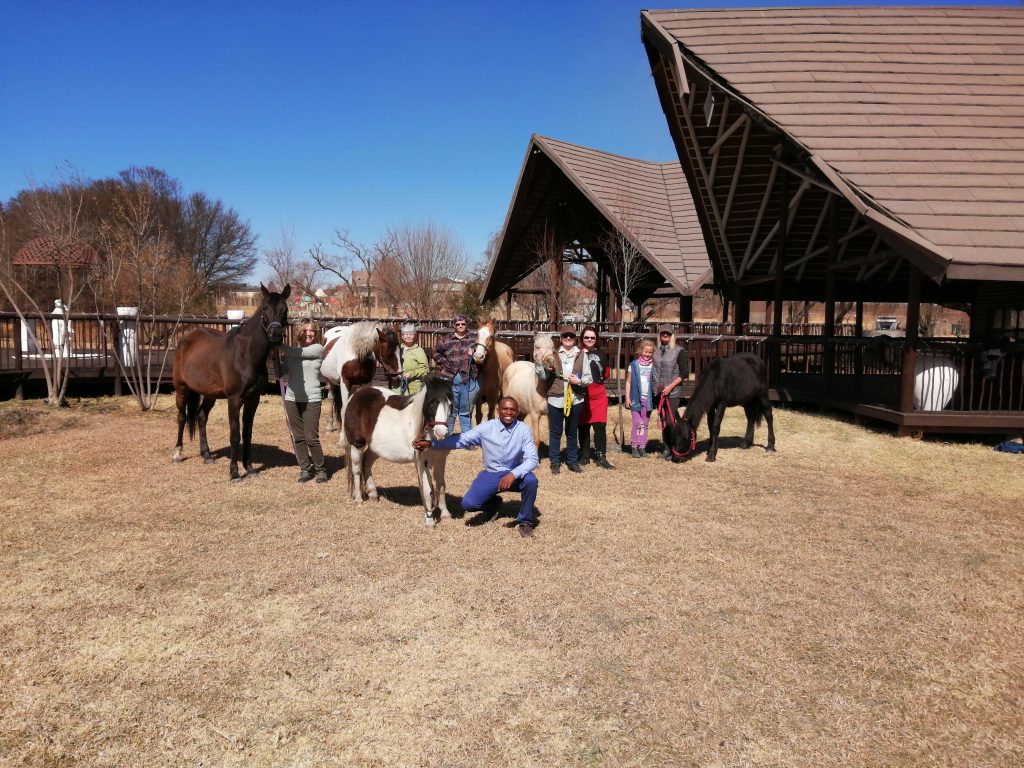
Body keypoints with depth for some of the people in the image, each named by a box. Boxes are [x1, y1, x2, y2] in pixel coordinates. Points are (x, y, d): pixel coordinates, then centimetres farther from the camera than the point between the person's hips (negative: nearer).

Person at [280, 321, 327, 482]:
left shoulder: (318, 348, -3)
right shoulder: (292, 352, 10)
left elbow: (296, 353, -15)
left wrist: (278, 345, -8)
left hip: (311, 400, -4)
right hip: (292, 399, 4)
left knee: (311, 438, -5)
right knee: (298, 437, 9)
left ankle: (320, 469, 12)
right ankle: (305, 469, 21)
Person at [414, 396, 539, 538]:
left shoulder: (524, 429, -13)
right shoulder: (486, 428, -9)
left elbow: (532, 459, -20)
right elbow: (460, 440, -5)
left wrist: (513, 474, -37)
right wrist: (430, 443, -11)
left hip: (514, 475, -1)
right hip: (491, 475, 1)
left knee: (531, 480, -34)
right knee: (468, 504, -17)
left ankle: (524, 521, -6)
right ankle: (493, 503, 21)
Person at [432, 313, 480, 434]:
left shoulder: (473, 340, 2)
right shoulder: (446, 339, 4)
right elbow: (436, 352, 13)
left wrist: (473, 355, -14)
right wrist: (444, 363, 2)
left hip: (469, 380, 0)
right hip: (451, 379, 0)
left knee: (466, 410, 11)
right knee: (449, 409, 9)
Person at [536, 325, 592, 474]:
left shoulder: (581, 355, 0)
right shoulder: (554, 354, 1)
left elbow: (589, 378, -2)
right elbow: (544, 375, 0)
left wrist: (580, 381, -20)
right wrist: (538, 361, -13)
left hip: (575, 399, 0)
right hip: (556, 399, 0)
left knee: (572, 432, 14)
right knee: (555, 432, 9)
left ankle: (572, 461, 28)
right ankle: (555, 462, 21)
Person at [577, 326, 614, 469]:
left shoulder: (600, 354, 10)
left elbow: (607, 371, 20)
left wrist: (600, 381, 9)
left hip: (598, 394, 2)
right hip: (581, 395, -2)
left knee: (600, 425, -4)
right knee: (583, 426, 7)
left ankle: (601, 457, 1)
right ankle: (584, 456, 18)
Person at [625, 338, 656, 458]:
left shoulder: (653, 365, 4)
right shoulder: (634, 364, 0)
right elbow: (628, 382, 2)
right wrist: (627, 397, -3)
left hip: (648, 398, 2)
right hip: (636, 398, -2)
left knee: (645, 424, 6)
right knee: (637, 423, -4)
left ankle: (642, 447, 12)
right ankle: (634, 447, 4)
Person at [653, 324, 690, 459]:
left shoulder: (679, 351, -4)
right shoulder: (656, 352, 10)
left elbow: (684, 373, -8)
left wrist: (670, 386, -16)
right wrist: (655, 387, 6)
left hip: (673, 392, -5)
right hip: (658, 392, 5)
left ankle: (668, 450, -1)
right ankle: (667, 447, 19)